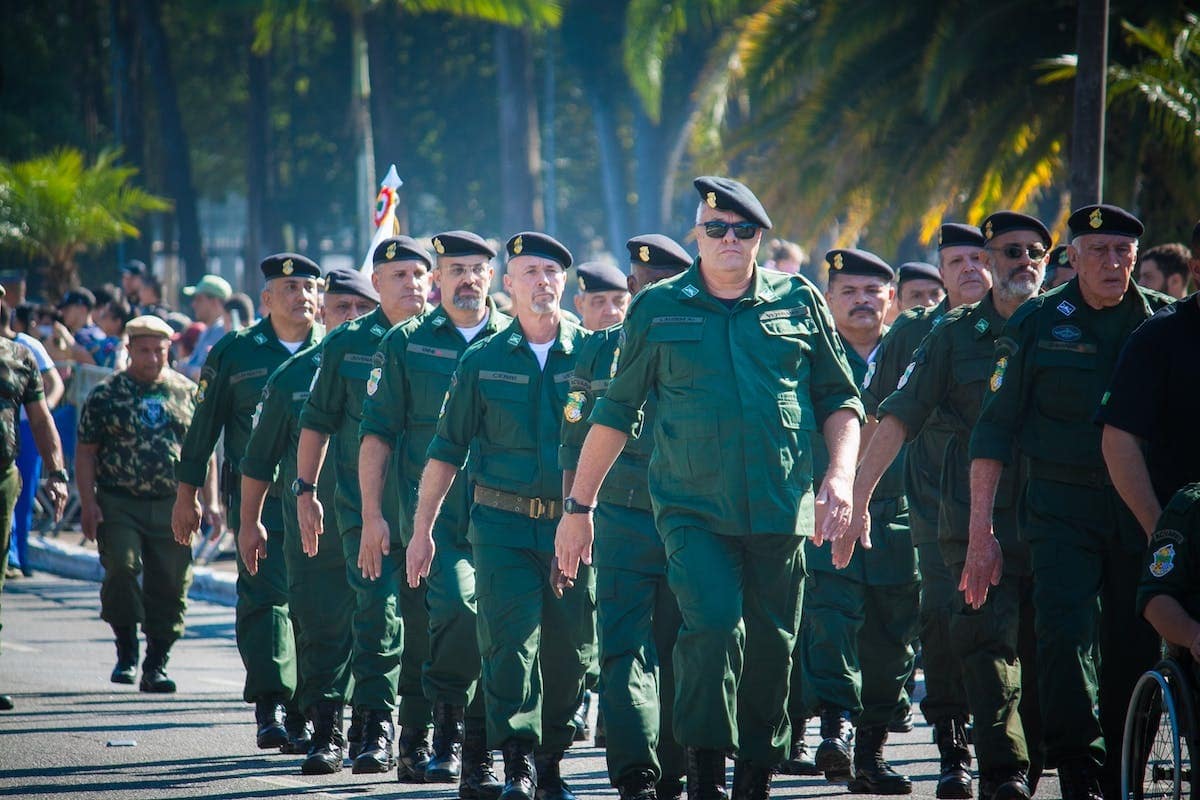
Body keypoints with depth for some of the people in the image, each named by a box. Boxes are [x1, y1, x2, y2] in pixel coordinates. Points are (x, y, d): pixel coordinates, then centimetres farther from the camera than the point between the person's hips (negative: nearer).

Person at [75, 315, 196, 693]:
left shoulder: (187, 392, 10)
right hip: (118, 504, -2)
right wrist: (88, 503, -6)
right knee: (121, 568, -18)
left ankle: (155, 665, 10)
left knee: (171, 584, 0)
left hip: (173, 506, 2)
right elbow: (85, 451, 4)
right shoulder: (106, 395, 3)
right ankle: (126, 650, 0)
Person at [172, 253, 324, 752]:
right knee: (265, 597, -11)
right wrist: (187, 493, 8)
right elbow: (203, 426, 10)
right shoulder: (234, 353, 6)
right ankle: (270, 707, -14)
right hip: (259, 498, -2)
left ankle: (303, 713, 11)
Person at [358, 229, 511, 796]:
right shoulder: (406, 344, 7)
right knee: (459, 607, -23)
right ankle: (446, 718, 2)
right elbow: (377, 433, 6)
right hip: (432, 511, -2)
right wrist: (372, 515, -1)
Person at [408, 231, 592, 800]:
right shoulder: (482, 362, 6)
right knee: (509, 641, -13)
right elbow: (447, 449, 11)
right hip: (503, 524, -1)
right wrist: (422, 529, 7)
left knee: (569, 651, 5)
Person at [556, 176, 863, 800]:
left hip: (780, 511, 2)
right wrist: (579, 507, 10)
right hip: (693, 510, -2)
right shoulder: (658, 309, 6)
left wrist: (840, 479, -1)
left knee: (771, 648, 5)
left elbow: (840, 399, 14)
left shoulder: (799, 303, 8)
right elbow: (614, 412, 11)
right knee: (713, 625, -20)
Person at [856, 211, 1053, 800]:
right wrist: (858, 497, -3)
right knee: (990, 640, -13)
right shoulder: (956, 334, 8)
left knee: (1041, 652, 5)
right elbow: (900, 416, 5)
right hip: (977, 518, -1)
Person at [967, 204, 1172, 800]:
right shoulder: (1037, 324, 3)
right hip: (1062, 510, -2)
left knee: (1134, 650, 3)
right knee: (1065, 636, -17)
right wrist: (981, 533, -1)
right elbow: (994, 432, 4)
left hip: (1143, 514, 2)